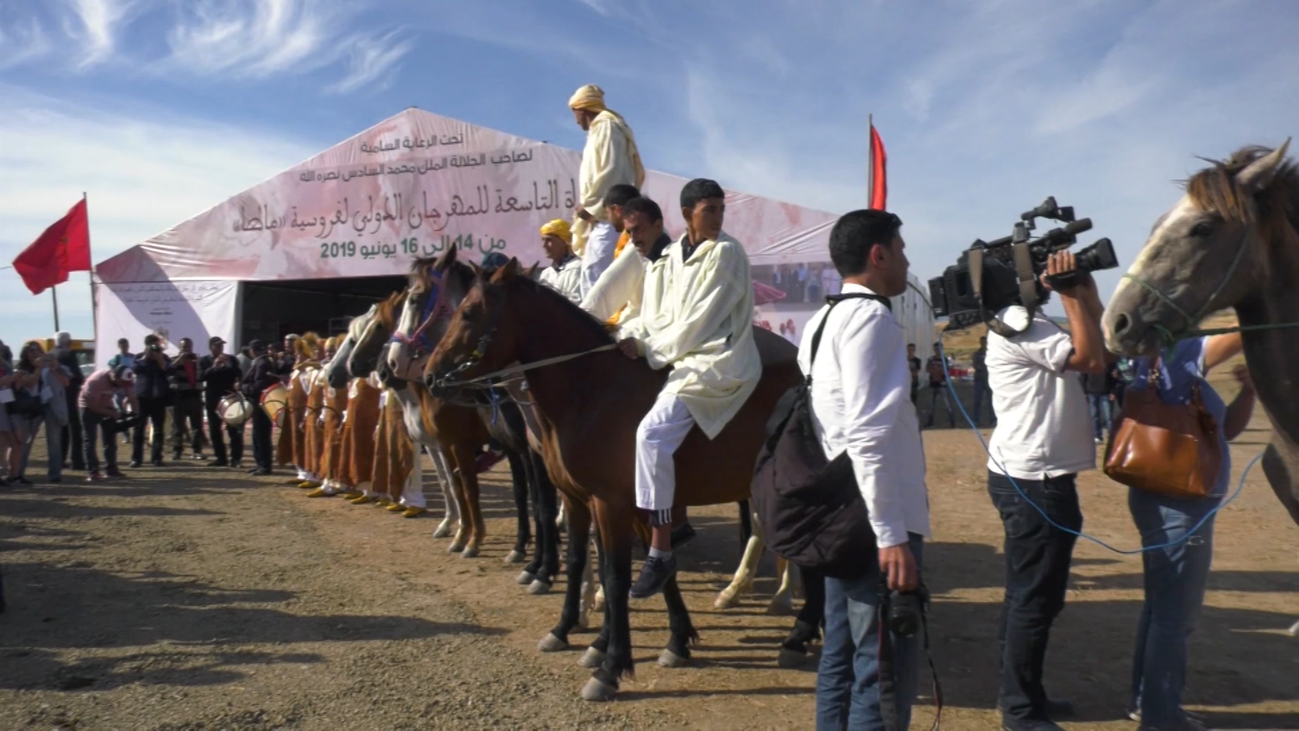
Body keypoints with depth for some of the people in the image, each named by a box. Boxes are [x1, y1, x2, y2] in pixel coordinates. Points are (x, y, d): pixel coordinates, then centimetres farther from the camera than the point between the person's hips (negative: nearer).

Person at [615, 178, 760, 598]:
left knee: (652, 433, -25)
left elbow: (699, 322, -14)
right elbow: (653, 315, 10)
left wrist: (648, 349, -14)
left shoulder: (725, 253, -8)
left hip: (719, 363, -9)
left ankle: (661, 552, -21)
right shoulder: (667, 259, 12)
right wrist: (629, 337, -9)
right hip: (680, 358, 9)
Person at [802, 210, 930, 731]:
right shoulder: (871, 317, -14)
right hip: (874, 521, -10)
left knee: (843, 657, 16)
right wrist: (891, 534, -23)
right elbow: (868, 437, -23)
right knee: (886, 668, -3)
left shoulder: (825, 318, 16)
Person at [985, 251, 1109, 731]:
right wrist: (1070, 292, -16)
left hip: (1033, 479, 11)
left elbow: (1100, 342, 15)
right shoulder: (1016, 322, -16)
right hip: (1033, 482, -11)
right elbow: (1093, 359, -21)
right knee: (1035, 598, -3)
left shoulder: (1029, 322, 16)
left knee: (1030, 594, 18)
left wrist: (1084, 288, 8)